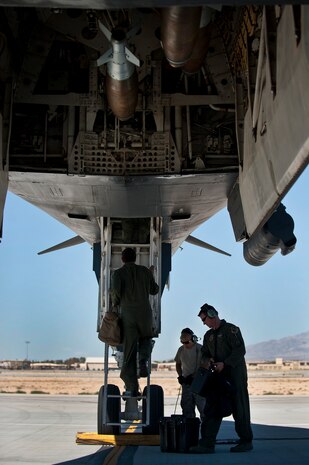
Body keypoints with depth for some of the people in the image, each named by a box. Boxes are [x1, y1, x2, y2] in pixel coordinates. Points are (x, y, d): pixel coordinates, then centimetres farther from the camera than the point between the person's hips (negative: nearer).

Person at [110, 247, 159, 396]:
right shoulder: (145, 271, 9)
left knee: (129, 351, 5)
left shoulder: (118, 273, 1)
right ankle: (143, 360, -4)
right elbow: (154, 290, 18)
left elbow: (116, 291, -14)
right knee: (146, 339, 28)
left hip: (127, 313, -1)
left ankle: (132, 388, 2)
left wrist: (115, 303, 6)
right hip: (145, 313, 1)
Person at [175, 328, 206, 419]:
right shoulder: (181, 350, 8)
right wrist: (180, 376, 3)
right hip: (186, 381, 6)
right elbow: (178, 364, 19)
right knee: (186, 406, 7)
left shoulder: (200, 349, -10)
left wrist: (193, 376, -18)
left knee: (201, 404, -8)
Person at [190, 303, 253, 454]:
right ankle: (207, 444, -1)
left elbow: (240, 350, -16)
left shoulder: (231, 329, -8)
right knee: (211, 408, 0)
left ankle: (246, 441, 13)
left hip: (235, 374, -7)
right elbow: (204, 353, 20)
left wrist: (224, 363, -23)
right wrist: (207, 360, -3)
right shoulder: (208, 335, 16)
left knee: (239, 408, -1)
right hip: (219, 375, 7)